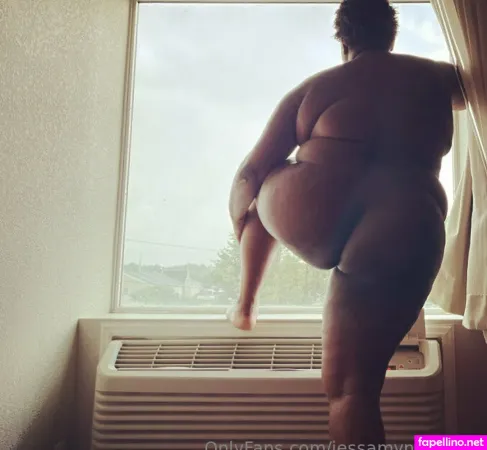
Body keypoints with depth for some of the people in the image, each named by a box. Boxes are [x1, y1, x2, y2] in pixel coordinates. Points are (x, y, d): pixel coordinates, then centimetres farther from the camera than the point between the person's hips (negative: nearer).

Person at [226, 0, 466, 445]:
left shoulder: (312, 87, 16)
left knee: (252, 189, 33)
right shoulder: (434, 77, 20)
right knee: (351, 391, 10)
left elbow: (250, 173, 13)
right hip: (402, 236, 1)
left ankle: (247, 302, 35)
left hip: (310, 218, 0)